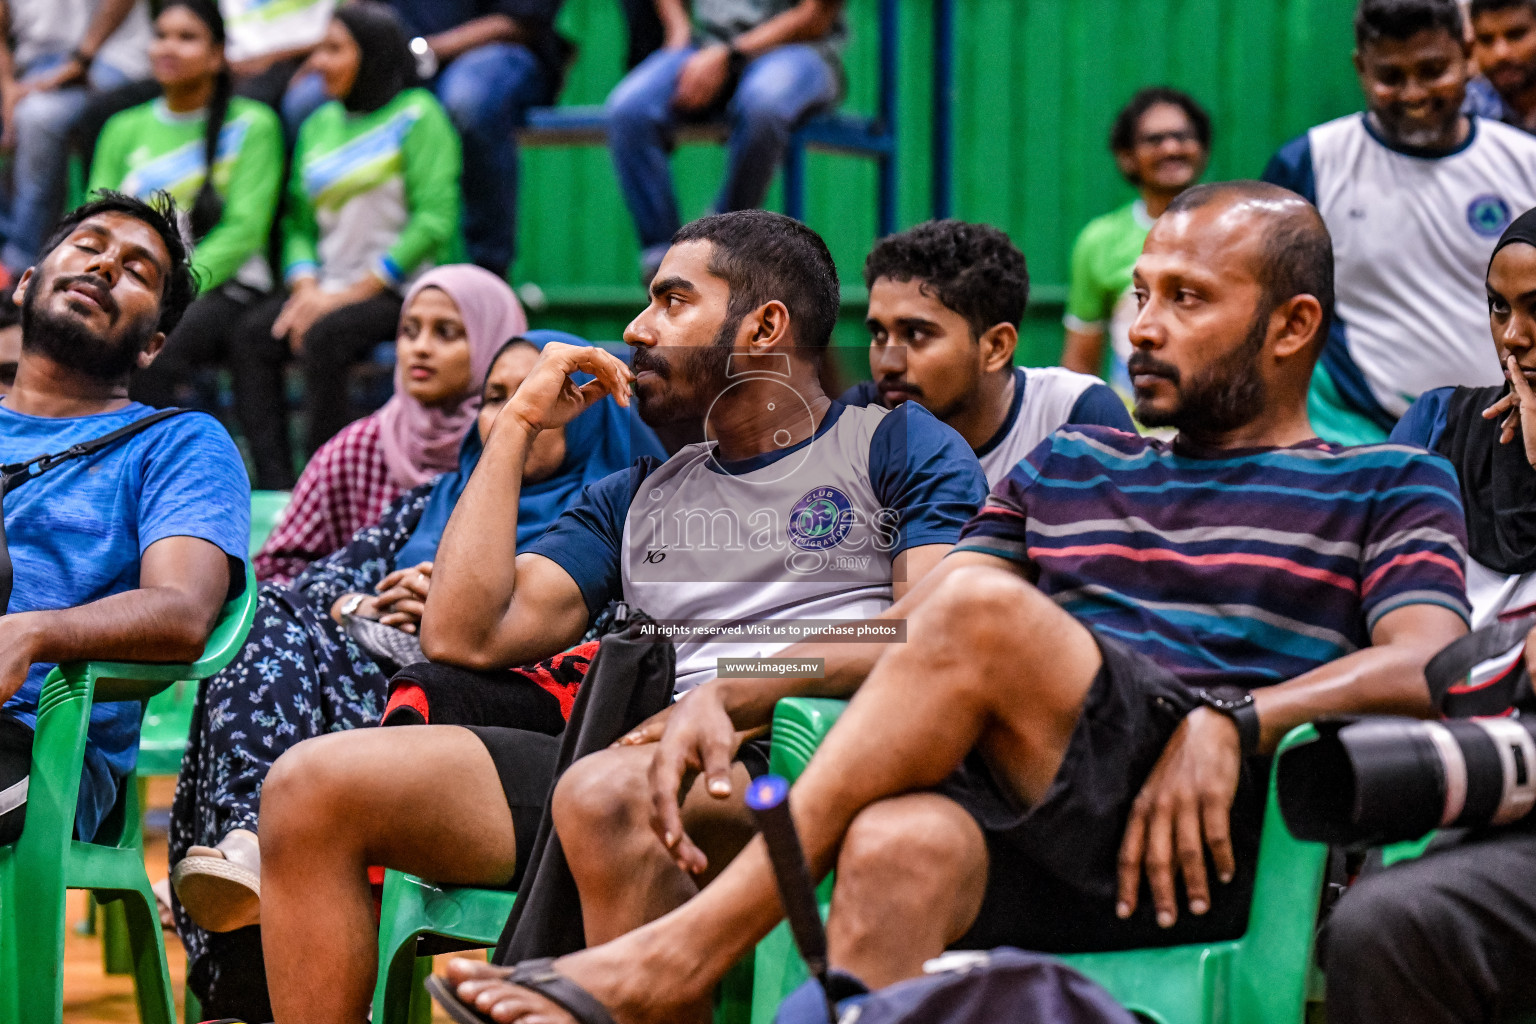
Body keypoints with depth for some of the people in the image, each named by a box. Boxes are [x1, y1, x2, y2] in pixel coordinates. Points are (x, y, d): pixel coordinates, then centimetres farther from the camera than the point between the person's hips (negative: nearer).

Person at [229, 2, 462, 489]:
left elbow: (434, 218, -11)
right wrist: (306, 288, -5)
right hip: (327, 283, 6)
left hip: (395, 289, -6)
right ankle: (273, 485, -27)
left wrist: (356, 292, -14)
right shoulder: (320, 123, 18)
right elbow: (299, 220, 16)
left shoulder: (418, 115, -2)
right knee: (250, 336, -21)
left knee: (323, 339, -33)